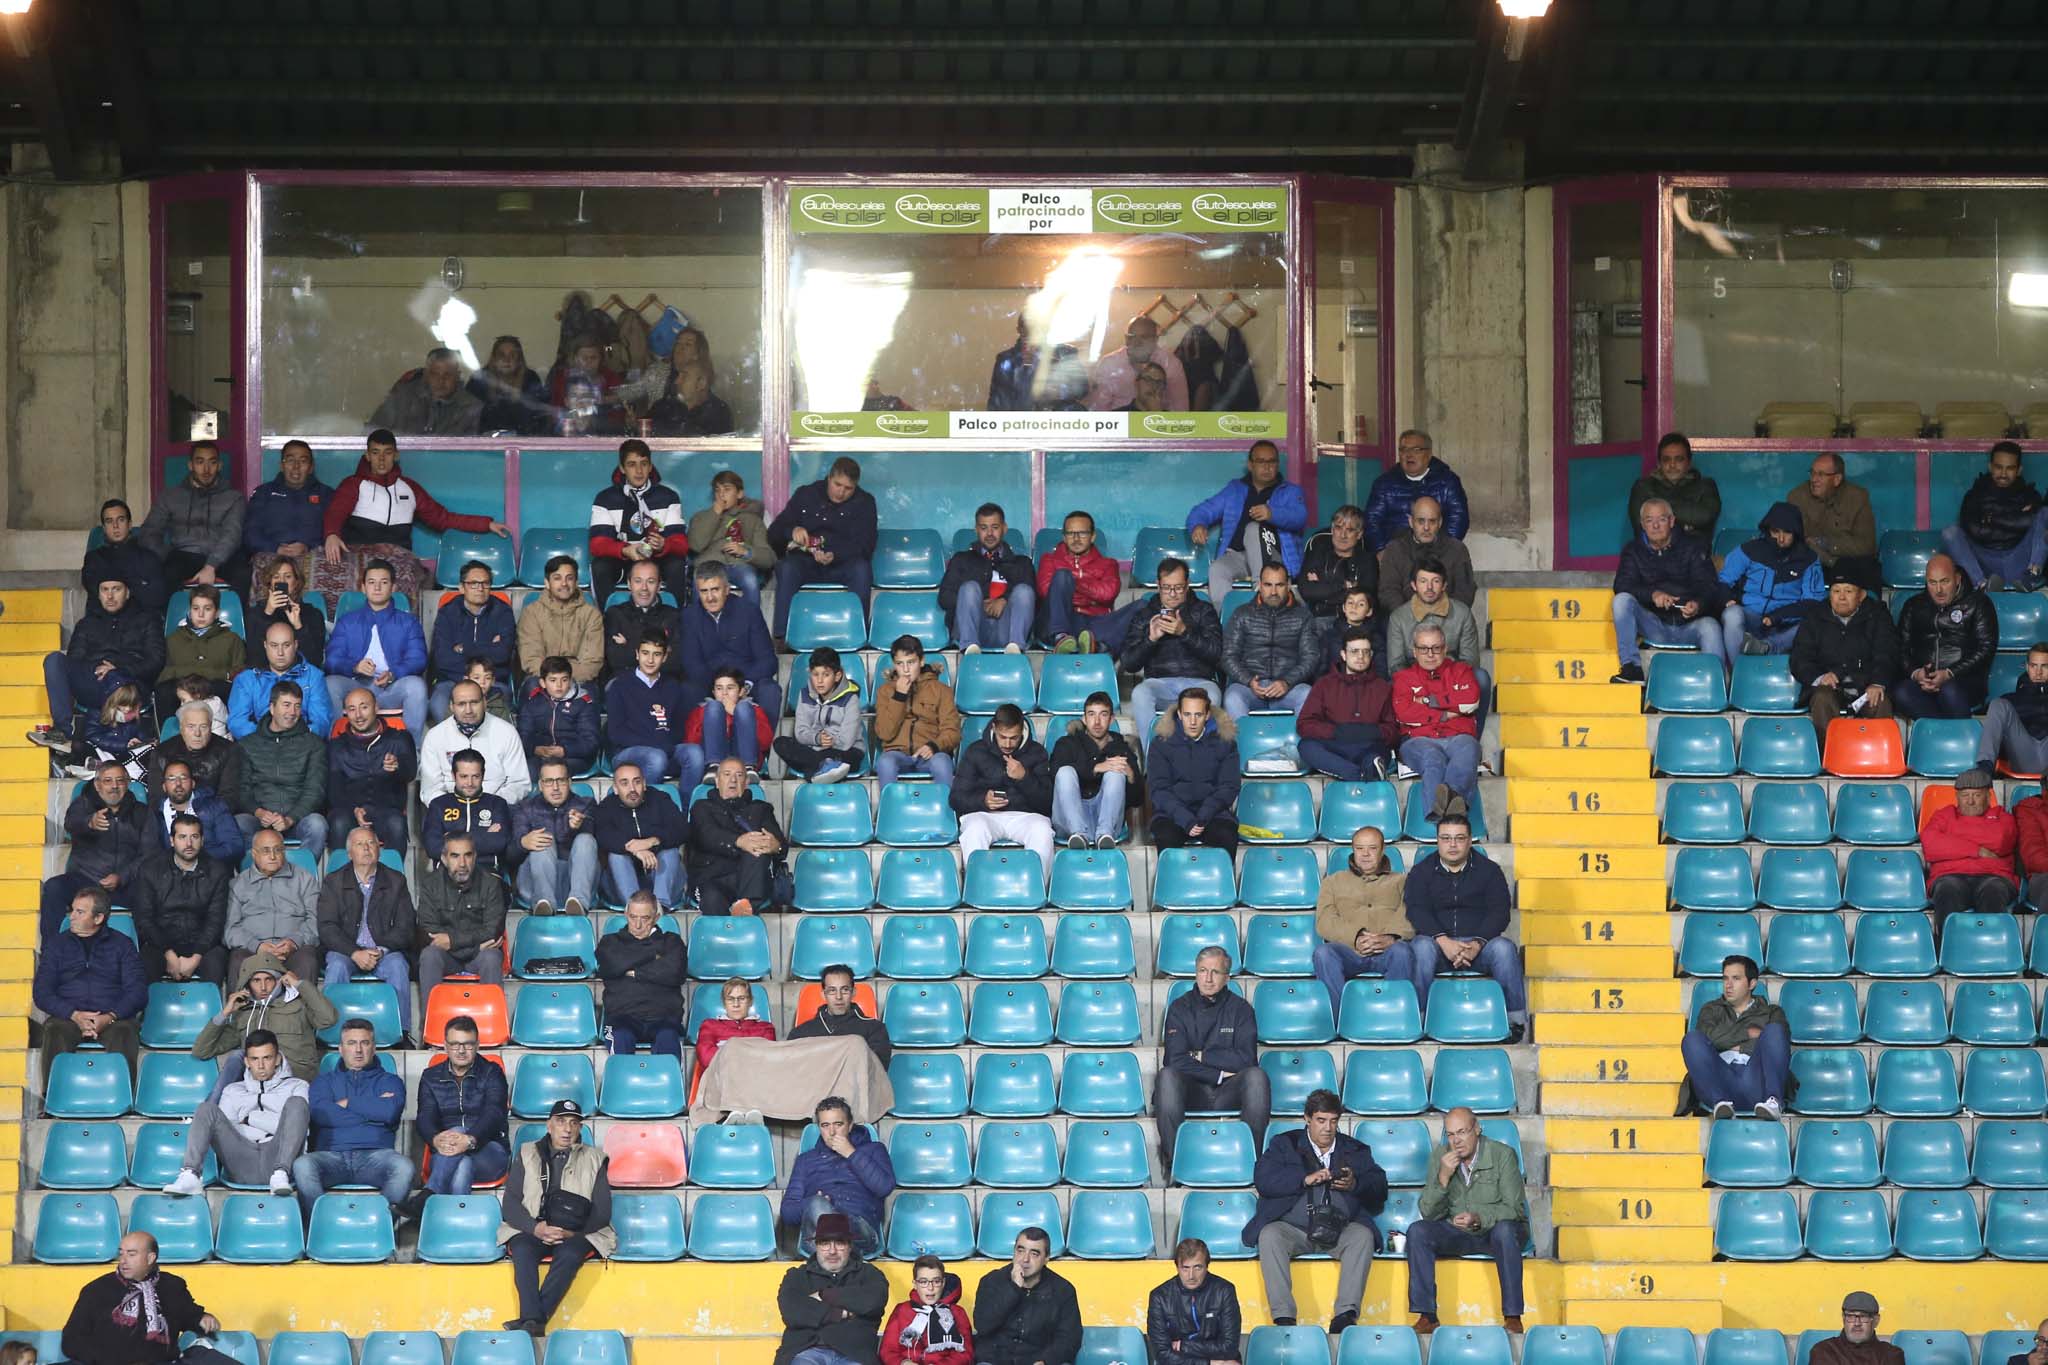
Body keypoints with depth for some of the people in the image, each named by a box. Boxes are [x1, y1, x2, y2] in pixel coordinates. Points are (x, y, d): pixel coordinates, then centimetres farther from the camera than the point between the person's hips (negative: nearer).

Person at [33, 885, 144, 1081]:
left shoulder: (121, 944, 15)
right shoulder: (57, 944, 19)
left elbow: (138, 991, 5)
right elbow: (41, 992, 9)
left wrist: (110, 1017, -14)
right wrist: (74, 1015, -10)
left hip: (112, 1018, -1)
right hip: (67, 1016, 1)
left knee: (124, 1033, -35)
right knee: (55, 1032, -34)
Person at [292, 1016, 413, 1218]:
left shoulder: (389, 1081, 22)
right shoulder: (325, 1080, 24)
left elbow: (390, 1112, -2)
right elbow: (320, 1114, 0)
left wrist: (346, 1103, 6)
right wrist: (373, 1108, 3)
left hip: (374, 1156, 0)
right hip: (331, 1154, 0)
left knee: (403, 1166, -34)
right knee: (302, 1166, -33)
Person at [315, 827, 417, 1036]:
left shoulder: (395, 881, 10)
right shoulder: (334, 882, 7)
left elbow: (406, 926, 3)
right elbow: (327, 927, -3)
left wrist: (380, 951, -15)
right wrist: (355, 953, -18)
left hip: (384, 952, 0)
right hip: (345, 950, 0)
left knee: (398, 966, -30)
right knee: (337, 966, -32)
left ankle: (401, 1033, -31)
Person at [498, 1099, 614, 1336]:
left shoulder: (594, 1160, 14)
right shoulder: (528, 1154, 15)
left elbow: (602, 1212, 6)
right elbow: (510, 1203, 6)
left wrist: (573, 1232, -11)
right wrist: (535, 1228, -13)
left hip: (577, 1234, -1)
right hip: (531, 1230, 1)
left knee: (570, 1254, -34)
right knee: (522, 1251, -33)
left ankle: (531, 1319, -37)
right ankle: (533, 1321, -42)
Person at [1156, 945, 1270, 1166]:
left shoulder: (1240, 1008, 9)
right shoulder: (1180, 1008, 8)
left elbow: (1245, 1059, -5)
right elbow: (1176, 1060, -5)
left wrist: (1201, 1056, -4)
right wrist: (1219, 1075, -9)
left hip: (1228, 1093, 0)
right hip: (1191, 1091, 0)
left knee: (1256, 1075, -30)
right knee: (1167, 1076, -32)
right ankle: (1172, 1157, -32)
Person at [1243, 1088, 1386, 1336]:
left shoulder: (1356, 1150, 21)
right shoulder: (1284, 1144, 16)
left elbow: (1379, 1190, 11)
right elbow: (1263, 1180, -1)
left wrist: (1355, 1185, -10)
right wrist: (1305, 1179, -12)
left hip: (1340, 1229, 1)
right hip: (1292, 1228, -1)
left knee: (1363, 1235, -31)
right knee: (1269, 1235, -32)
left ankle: (1345, 1315, -38)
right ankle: (1283, 1318, -38)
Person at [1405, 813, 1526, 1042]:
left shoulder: (1489, 870, 11)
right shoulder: (1421, 872, 11)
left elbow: (1499, 912, -1)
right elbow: (1416, 911, -5)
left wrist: (1477, 944, -20)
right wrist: (1444, 941, -23)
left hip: (1479, 944, 0)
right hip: (1439, 942, 0)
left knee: (1504, 948, -31)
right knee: (1422, 946, -34)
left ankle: (1515, 1019, -25)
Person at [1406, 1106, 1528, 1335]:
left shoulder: (1502, 1155, -11)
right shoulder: (1440, 1156, -2)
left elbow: (1514, 1209, -16)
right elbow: (1427, 1213, -5)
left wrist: (1479, 1218, -34)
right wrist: (1443, 1177, -22)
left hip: (1494, 1231, -3)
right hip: (1456, 1234, 3)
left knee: (1505, 1230, -37)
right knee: (1417, 1231, -23)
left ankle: (1513, 1318, -34)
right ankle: (1426, 1317, -24)